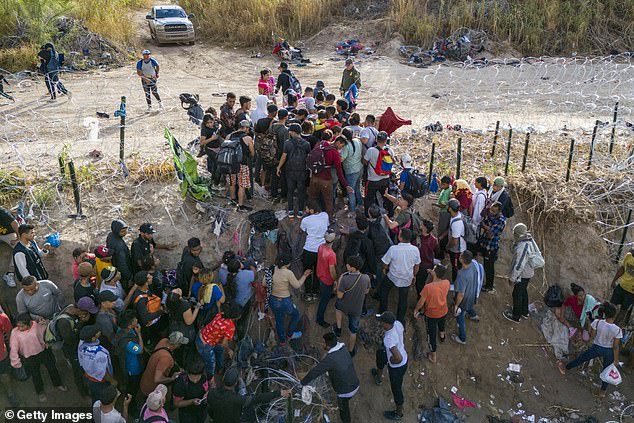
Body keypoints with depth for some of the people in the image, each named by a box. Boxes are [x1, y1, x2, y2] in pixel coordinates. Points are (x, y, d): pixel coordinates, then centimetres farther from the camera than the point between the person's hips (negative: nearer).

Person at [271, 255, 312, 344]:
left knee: (279, 320, 26)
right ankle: (290, 334, 40)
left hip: (273, 300, 5)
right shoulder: (288, 273, -22)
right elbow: (297, 285, -11)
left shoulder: (273, 270, -8)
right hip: (284, 302, -5)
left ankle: (282, 340, 43)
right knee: (295, 315, 26)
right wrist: (304, 275, 0)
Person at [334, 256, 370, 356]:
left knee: (338, 305, 37)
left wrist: (339, 282, -11)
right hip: (357, 309, 2)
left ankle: (338, 329, 36)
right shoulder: (366, 278, -22)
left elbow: (339, 296, -22)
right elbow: (366, 291, -2)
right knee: (353, 331, 23)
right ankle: (350, 351, 42)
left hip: (344, 307, -2)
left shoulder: (345, 279, -33)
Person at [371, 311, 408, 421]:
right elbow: (403, 333, 3)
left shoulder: (389, 339, -41)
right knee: (380, 353, 33)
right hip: (404, 355, 9)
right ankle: (379, 377, 62)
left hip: (397, 366, -9)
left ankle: (398, 414, 44)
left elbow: (399, 358, -44)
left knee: (396, 389, 16)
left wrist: (392, 361, -22)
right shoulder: (398, 323, -19)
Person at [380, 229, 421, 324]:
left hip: (393, 277, -2)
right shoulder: (415, 250, -19)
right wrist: (413, 275, 16)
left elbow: (385, 265, -16)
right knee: (403, 300, 20)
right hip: (407, 279, 2)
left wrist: (388, 268, 8)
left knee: (384, 290, 28)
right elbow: (417, 266, -2)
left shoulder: (393, 249, -28)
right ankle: (400, 320, 34)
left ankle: (382, 312, 36)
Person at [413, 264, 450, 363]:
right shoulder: (446, 283, -23)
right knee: (441, 322, 38)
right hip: (443, 311, 5)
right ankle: (442, 335, 69)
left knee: (432, 334, 16)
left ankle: (433, 356, 32)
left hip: (431, 315, -5)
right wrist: (432, 274, -4)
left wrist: (416, 309, -3)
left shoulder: (428, 287, -36)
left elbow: (421, 302, -21)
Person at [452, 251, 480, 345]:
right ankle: (473, 315, 72)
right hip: (473, 294, 7)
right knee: (469, 305, 41)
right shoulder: (473, 264, -21)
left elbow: (461, 294, -32)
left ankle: (462, 339, 39)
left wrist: (456, 305, -16)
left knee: (460, 319, 18)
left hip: (464, 299, -7)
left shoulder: (462, 275, -43)